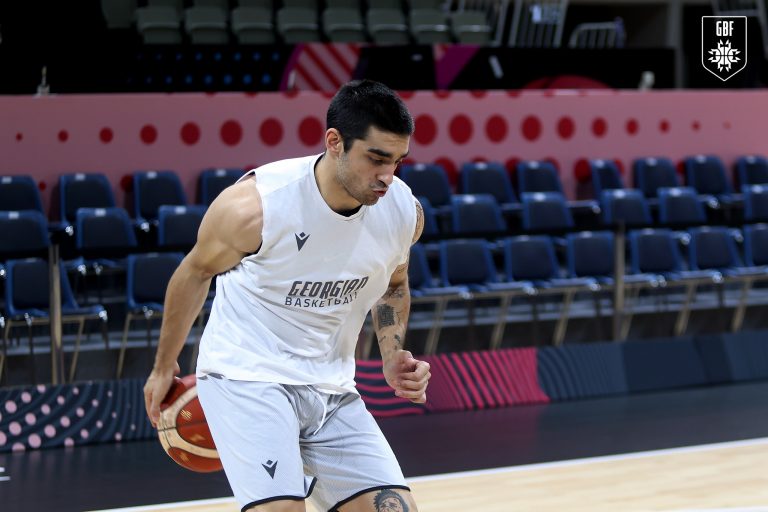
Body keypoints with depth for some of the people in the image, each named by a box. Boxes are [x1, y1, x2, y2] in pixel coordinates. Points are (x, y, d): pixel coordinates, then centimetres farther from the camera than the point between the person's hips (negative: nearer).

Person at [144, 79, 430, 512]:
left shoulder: (405, 212, -8)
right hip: (246, 375, -5)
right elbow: (197, 272, -1)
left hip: (332, 389, 5)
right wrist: (165, 367, 11)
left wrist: (395, 360, -2)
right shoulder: (253, 207, -22)